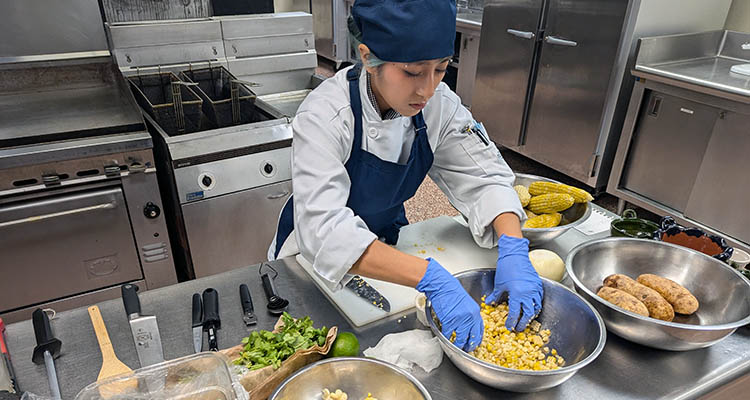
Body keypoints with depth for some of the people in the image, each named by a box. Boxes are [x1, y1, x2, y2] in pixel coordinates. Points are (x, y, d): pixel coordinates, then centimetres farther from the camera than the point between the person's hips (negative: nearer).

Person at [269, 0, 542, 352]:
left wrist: (513, 249, -35)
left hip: (386, 241, 4)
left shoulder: (439, 104, -20)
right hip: (314, 254, -3)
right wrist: (430, 277, -53)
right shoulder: (325, 115, -34)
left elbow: (483, 179, -16)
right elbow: (325, 230, -44)